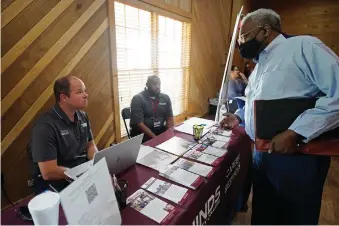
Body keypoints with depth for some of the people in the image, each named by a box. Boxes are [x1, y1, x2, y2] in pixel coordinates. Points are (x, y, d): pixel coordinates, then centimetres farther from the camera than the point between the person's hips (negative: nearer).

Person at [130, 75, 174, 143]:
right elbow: (139, 123, -17)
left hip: (160, 131, 5)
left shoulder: (165, 98, 5)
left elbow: (170, 119, 5)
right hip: (142, 133, -4)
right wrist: (155, 138, -24)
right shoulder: (138, 99, -11)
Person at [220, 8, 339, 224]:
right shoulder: (259, 65, 16)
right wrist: (239, 117, 9)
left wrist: (295, 132, -27)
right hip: (260, 153, 8)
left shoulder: (304, 46, -11)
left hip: (296, 156, -7)